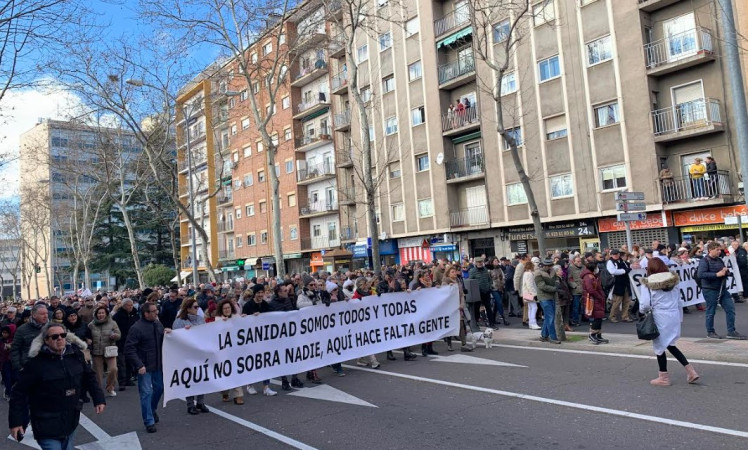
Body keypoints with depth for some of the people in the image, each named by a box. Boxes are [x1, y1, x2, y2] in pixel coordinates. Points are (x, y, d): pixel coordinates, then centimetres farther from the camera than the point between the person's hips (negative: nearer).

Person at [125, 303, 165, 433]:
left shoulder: (158, 324, 4)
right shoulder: (137, 328, -16)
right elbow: (129, 349, -17)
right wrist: (139, 365, -22)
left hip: (158, 364, 6)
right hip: (144, 367, -6)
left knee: (159, 388, 18)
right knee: (146, 393, -1)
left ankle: (152, 410, 43)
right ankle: (149, 422, 9)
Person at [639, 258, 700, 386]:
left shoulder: (648, 283, -8)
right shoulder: (673, 281, 8)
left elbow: (645, 304, -13)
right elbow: (678, 302, 12)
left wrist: (642, 311, 9)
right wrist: (680, 317, 20)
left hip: (660, 318, -5)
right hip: (674, 316, 6)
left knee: (660, 346, 9)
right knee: (670, 345, 19)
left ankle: (664, 377, 19)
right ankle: (691, 371, 13)